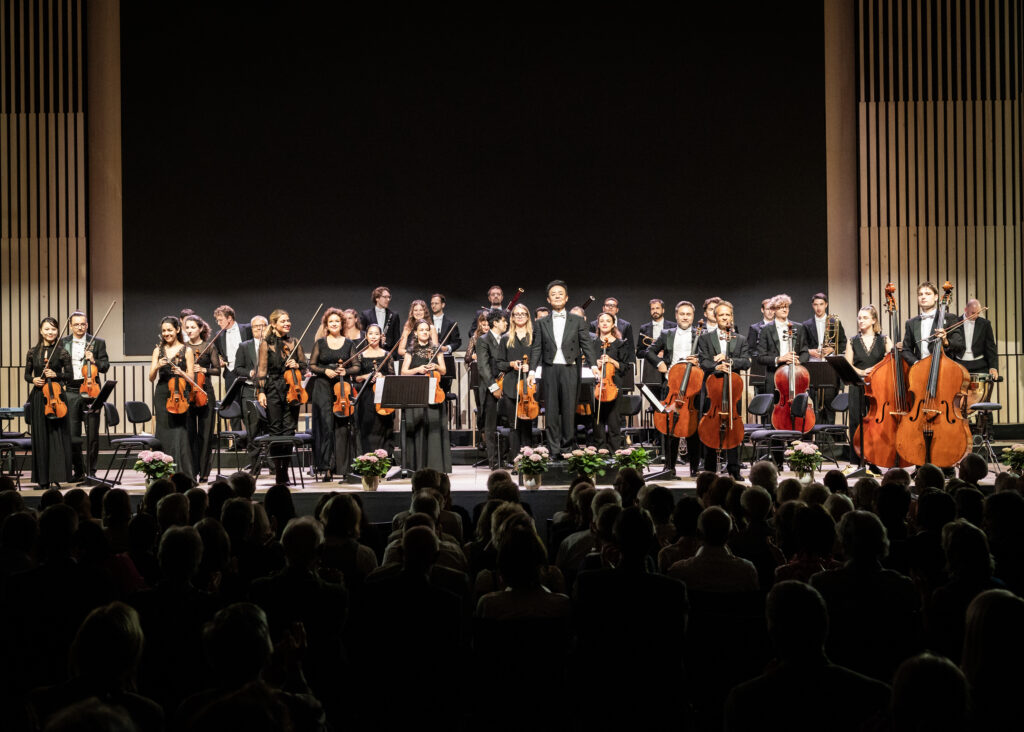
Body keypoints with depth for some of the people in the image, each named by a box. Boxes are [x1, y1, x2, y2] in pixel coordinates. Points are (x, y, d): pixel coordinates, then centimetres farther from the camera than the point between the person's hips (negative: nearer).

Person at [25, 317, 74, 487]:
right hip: (38, 398, 2)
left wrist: (56, 375, -14)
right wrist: (33, 380, -7)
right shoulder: (33, 352, 8)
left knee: (57, 436, -5)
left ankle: (56, 476, 0)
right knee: (40, 437, 4)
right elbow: (27, 374, 13)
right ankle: (42, 478, 9)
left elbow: (70, 377, 3)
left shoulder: (62, 353, 2)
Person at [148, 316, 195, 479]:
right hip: (162, 396, 3)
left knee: (179, 434, -10)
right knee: (163, 433, 2)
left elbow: (191, 377, 1)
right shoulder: (158, 350, 11)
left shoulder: (186, 351, 4)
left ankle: (183, 474, -6)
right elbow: (151, 377, 5)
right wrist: (157, 367, -14)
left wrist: (181, 373, -18)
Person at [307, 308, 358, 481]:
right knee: (326, 426, -8)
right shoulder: (320, 343, 8)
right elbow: (312, 365, 8)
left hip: (343, 388, 1)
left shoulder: (348, 343, 9)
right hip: (323, 389, -1)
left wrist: (346, 371, -10)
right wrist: (325, 371, -10)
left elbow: (356, 366, 10)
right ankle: (326, 467, -6)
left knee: (343, 426, -4)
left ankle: (343, 466, 2)